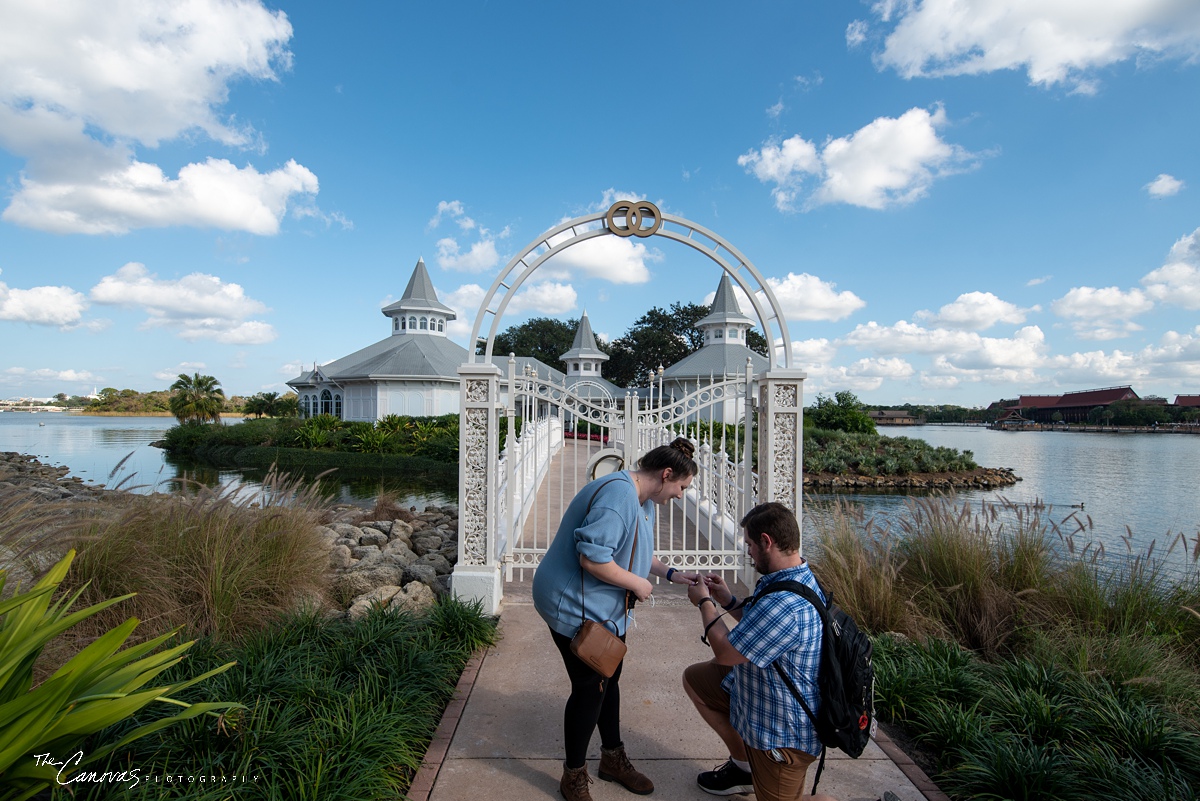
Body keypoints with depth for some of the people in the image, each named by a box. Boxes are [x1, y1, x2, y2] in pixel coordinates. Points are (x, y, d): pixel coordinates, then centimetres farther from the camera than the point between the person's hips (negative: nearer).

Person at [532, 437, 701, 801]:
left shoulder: (643, 499, 6)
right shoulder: (618, 497, -29)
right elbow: (592, 558, -35)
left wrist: (671, 574, 6)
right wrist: (637, 583, -21)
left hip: (605, 608, 10)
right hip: (576, 607, -10)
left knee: (608, 679, 21)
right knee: (589, 688, 2)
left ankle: (613, 758, 41)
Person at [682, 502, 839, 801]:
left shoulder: (785, 603, -37)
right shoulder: (801, 578, -4)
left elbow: (725, 652, -25)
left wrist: (705, 602, -10)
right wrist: (729, 602, 3)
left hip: (784, 731, -9)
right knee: (694, 679, 15)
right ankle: (744, 766, 26)